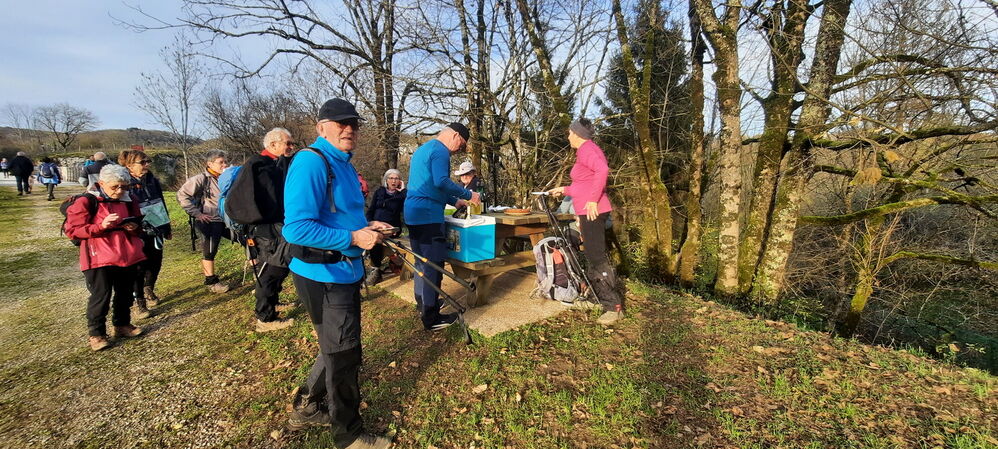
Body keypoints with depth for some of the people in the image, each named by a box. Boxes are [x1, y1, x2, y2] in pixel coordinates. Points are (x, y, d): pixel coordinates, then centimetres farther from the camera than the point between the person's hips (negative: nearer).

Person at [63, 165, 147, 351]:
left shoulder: (128, 201, 8)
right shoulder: (85, 201, -8)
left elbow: (138, 224, 21)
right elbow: (72, 230, -9)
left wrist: (134, 227, -3)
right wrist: (101, 226, -23)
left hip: (128, 256, 5)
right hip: (99, 258, -5)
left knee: (125, 293, 15)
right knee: (101, 296, -1)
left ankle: (122, 325, 31)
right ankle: (96, 333, 15)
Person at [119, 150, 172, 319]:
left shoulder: (153, 180, 5)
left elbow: (162, 204, 13)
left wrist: (168, 227, 18)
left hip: (155, 230, 5)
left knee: (156, 262, 14)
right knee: (139, 266, 3)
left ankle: (149, 289, 39)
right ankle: (139, 301, 18)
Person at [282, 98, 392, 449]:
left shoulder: (343, 164, 12)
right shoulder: (311, 162, -19)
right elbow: (297, 228, -28)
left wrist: (367, 226, 4)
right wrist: (353, 239, -25)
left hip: (345, 270, 10)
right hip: (323, 274, -10)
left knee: (338, 347, 24)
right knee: (343, 354, 6)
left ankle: (307, 408, 46)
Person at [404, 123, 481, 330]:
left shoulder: (422, 149, 23)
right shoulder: (440, 150, -10)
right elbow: (441, 182, -24)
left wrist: (454, 201, 25)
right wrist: (468, 195, -12)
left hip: (413, 213, 10)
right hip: (428, 215, -10)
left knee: (422, 261, 20)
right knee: (434, 264, -5)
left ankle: (422, 303, 33)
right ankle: (431, 317, 0)